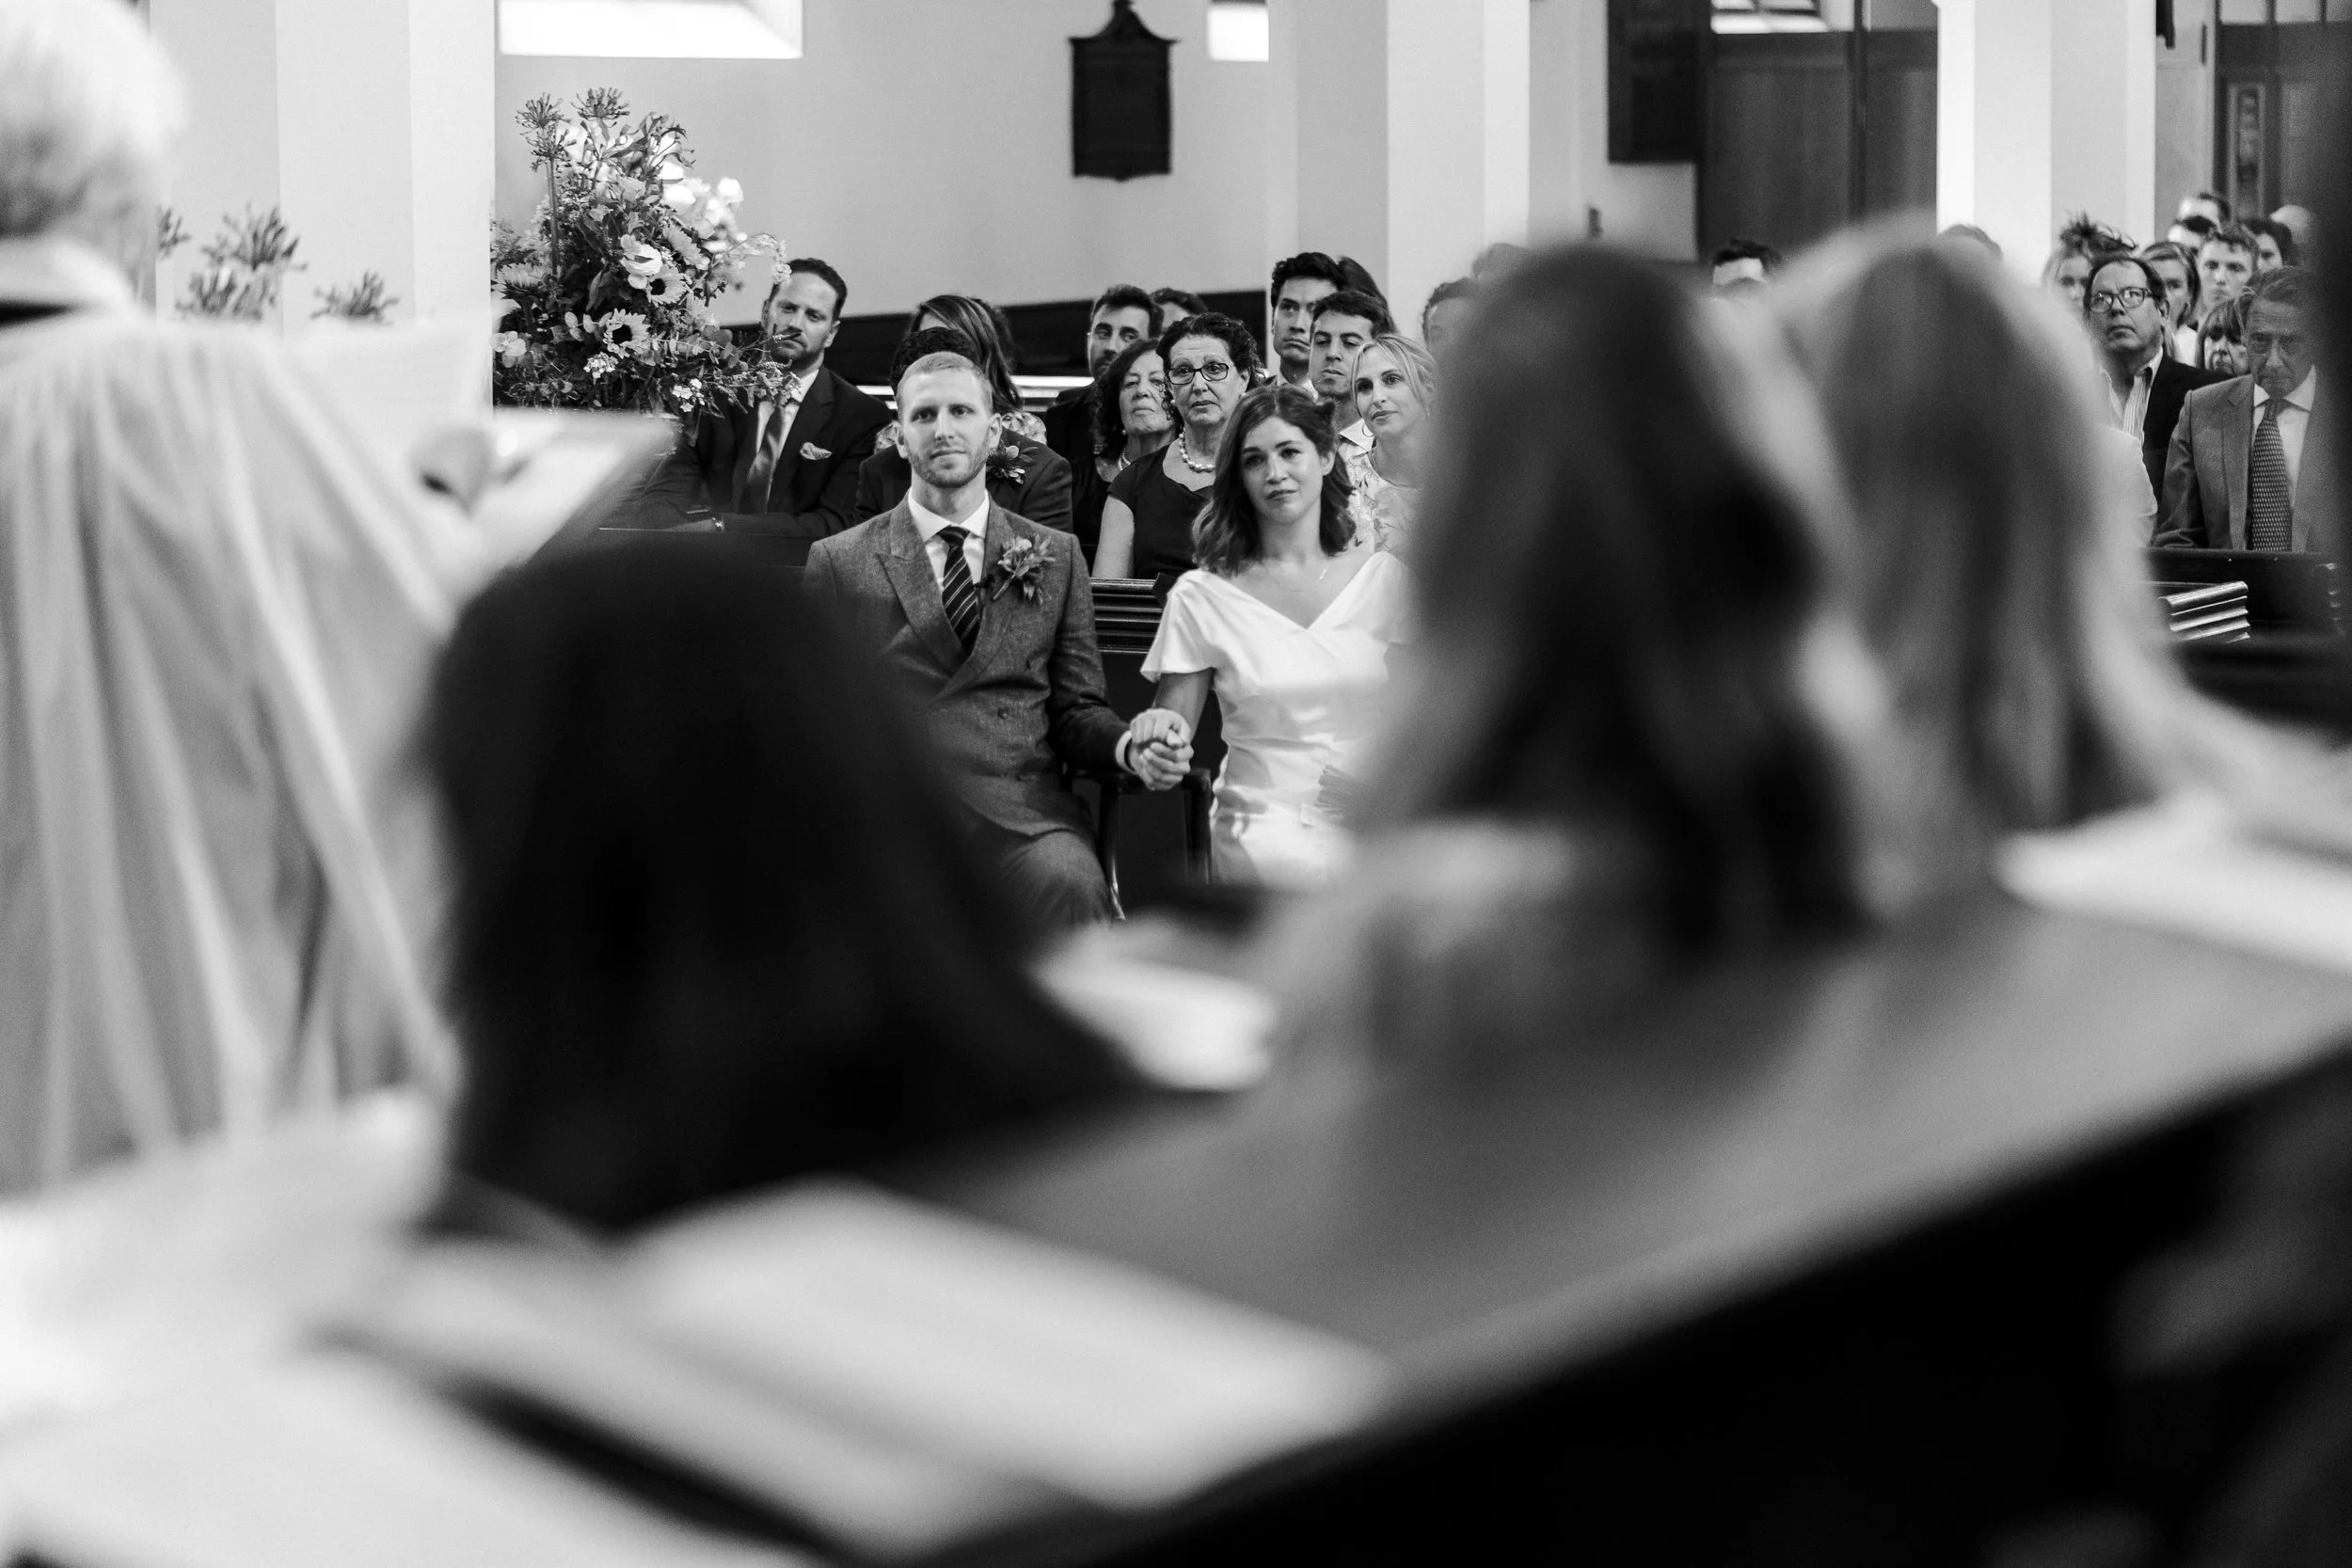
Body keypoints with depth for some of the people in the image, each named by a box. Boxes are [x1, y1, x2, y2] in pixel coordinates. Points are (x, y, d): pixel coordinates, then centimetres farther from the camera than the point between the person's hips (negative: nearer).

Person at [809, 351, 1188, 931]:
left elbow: (1076, 707, 17)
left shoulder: (1055, 556, 18)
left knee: (1071, 886, -33)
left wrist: (1130, 747, -5)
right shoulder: (837, 562, 14)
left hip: (1022, 814, 1)